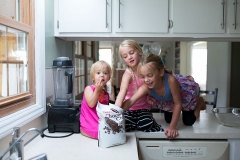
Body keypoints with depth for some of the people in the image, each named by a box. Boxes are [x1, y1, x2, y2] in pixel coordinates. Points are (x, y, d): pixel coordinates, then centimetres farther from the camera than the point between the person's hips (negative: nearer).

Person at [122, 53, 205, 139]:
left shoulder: (170, 80, -48)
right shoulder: (146, 88, -39)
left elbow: (178, 103, -36)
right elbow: (130, 101, -43)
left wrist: (172, 127, -34)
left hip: (185, 94, -3)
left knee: (188, 122, 8)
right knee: (168, 120, 17)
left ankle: (199, 101, 34)